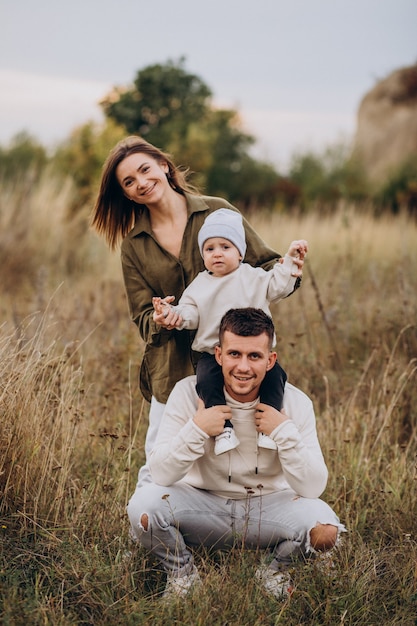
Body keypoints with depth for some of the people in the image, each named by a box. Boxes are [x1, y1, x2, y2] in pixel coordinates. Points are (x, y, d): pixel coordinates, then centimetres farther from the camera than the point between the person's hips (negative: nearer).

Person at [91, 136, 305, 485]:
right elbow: (143, 315, 4)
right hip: (173, 371, 2)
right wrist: (160, 322, -19)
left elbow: (264, 265, 5)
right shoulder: (134, 245, 8)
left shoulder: (217, 212, 2)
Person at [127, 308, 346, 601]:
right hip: (203, 505, 0)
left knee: (325, 530, -29)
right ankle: (182, 573, 4)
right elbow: (161, 475, -17)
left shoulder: (295, 402, -12)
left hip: (269, 507, 0)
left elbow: (313, 488, -16)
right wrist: (196, 429, -31)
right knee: (143, 505, -29)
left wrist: (285, 431, -27)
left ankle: (274, 571, 7)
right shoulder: (189, 393, -14)